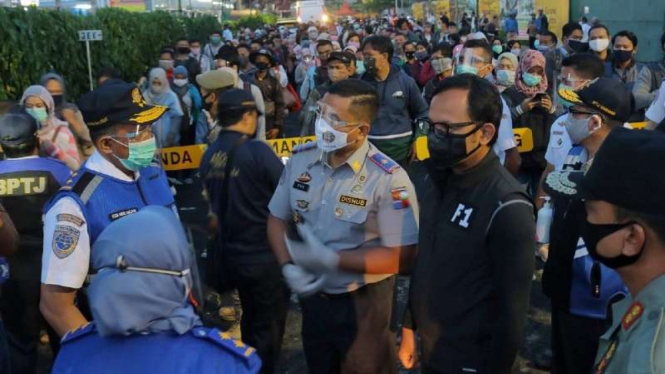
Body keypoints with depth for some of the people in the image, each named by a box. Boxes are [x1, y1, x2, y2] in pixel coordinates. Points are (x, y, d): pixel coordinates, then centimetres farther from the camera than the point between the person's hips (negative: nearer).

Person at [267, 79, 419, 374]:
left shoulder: (389, 179, -23)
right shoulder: (301, 160, -7)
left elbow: (401, 257, -23)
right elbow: (278, 219, 4)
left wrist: (331, 259, -26)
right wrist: (289, 267, -13)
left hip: (363, 304, -5)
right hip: (312, 296, 5)